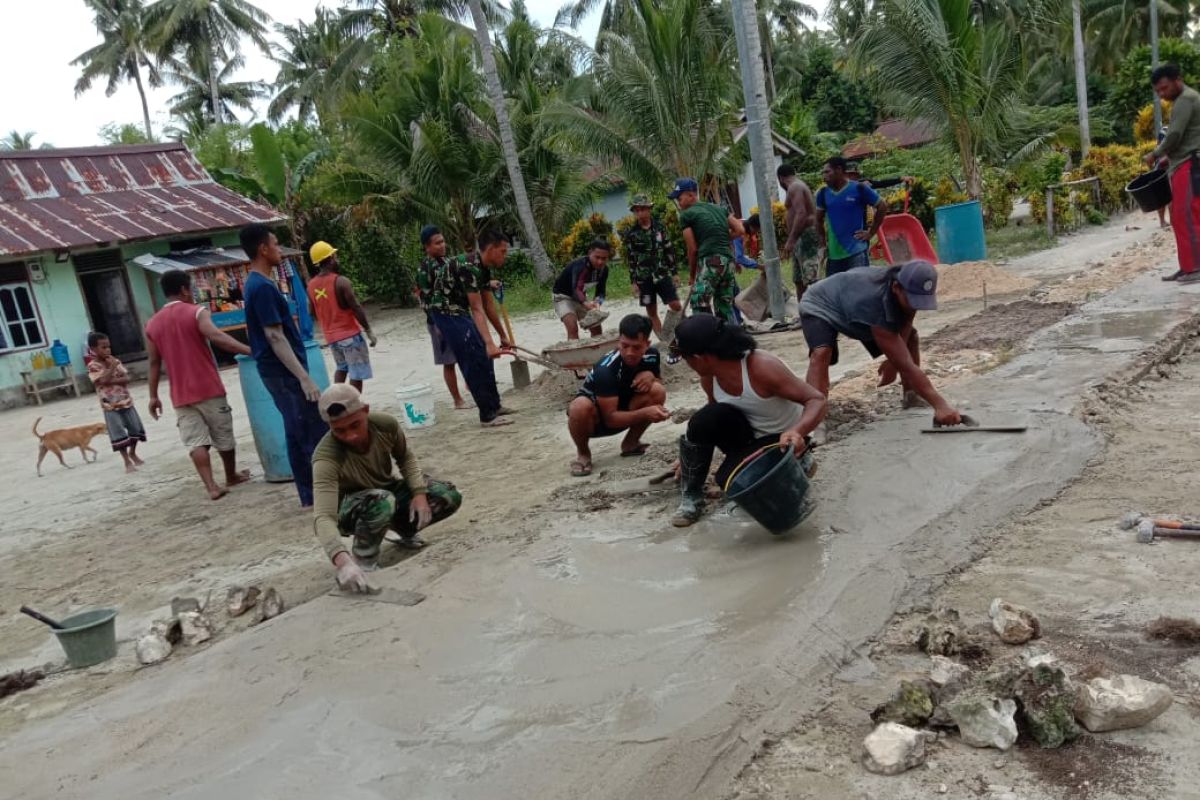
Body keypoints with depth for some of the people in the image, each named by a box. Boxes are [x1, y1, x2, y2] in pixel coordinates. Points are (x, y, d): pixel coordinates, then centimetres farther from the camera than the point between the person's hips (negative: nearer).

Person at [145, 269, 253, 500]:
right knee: (223, 436, 14)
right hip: (209, 389, -3)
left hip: (181, 396, 3)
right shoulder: (196, 312, -7)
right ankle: (232, 476, 29)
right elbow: (216, 337, -24)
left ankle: (212, 486, -10)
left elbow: (154, 363, 7)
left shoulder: (152, 324, 8)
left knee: (195, 441, 1)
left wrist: (153, 396, 13)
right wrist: (250, 351, -31)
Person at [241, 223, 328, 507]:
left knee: (298, 434, 12)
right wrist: (305, 378, -23)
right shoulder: (263, 287, -17)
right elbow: (275, 337, -22)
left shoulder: (255, 284, 13)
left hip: (277, 371, 10)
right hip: (284, 372, -10)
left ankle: (310, 495, 18)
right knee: (319, 432, -5)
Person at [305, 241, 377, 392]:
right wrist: (369, 331, -10)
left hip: (331, 336, 7)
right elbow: (356, 308, -17)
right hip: (350, 334, -7)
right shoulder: (341, 281, -17)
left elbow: (315, 313, 13)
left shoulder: (311, 285, 4)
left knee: (341, 367, 24)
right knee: (357, 373, 3)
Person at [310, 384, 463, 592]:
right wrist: (342, 561, -62)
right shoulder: (326, 457, -36)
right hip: (350, 511, -5)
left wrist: (419, 492, -16)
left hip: (390, 491, 5)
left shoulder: (386, 425, -23)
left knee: (449, 497, -11)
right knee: (381, 502, -39)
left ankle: (405, 529, 16)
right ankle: (362, 559, -12)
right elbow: (323, 517, -46)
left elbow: (406, 458, -1)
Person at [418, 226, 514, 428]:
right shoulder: (469, 267, -24)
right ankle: (488, 415, -5)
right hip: (448, 314, -10)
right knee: (475, 361, -11)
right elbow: (477, 310, -28)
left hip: (460, 313, 10)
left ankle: (494, 405, 23)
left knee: (484, 357, 13)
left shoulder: (483, 267, 6)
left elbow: (487, 306, 14)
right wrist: (489, 343, -34)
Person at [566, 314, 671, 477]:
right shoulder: (606, 370, -32)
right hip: (595, 418, -5)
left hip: (623, 414, 5)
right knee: (580, 407, -39)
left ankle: (630, 443, 2)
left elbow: (659, 381, 6)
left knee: (658, 391, -21)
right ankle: (582, 453, -8)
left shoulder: (651, 355, -14)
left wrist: (651, 376, -19)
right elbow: (610, 418, -30)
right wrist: (645, 413, -45)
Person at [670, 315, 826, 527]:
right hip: (748, 435, 5)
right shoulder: (709, 377, -10)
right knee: (705, 420, -26)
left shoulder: (762, 367, -30)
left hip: (784, 438, -5)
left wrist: (797, 432, -47)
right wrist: (691, 456, 10)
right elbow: (716, 420, 10)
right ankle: (691, 498, -10)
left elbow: (817, 400, -28)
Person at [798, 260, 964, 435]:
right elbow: (906, 365, -45)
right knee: (821, 353, -36)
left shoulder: (910, 287, -25)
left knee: (912, 338, 7)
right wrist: (940, 405, -47)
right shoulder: (876, 305, -45)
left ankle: (911, 395, 19)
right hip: (820, 307, -8)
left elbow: (903, 336, -9)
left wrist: (893, 362, -22)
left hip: (851, 299, 8)